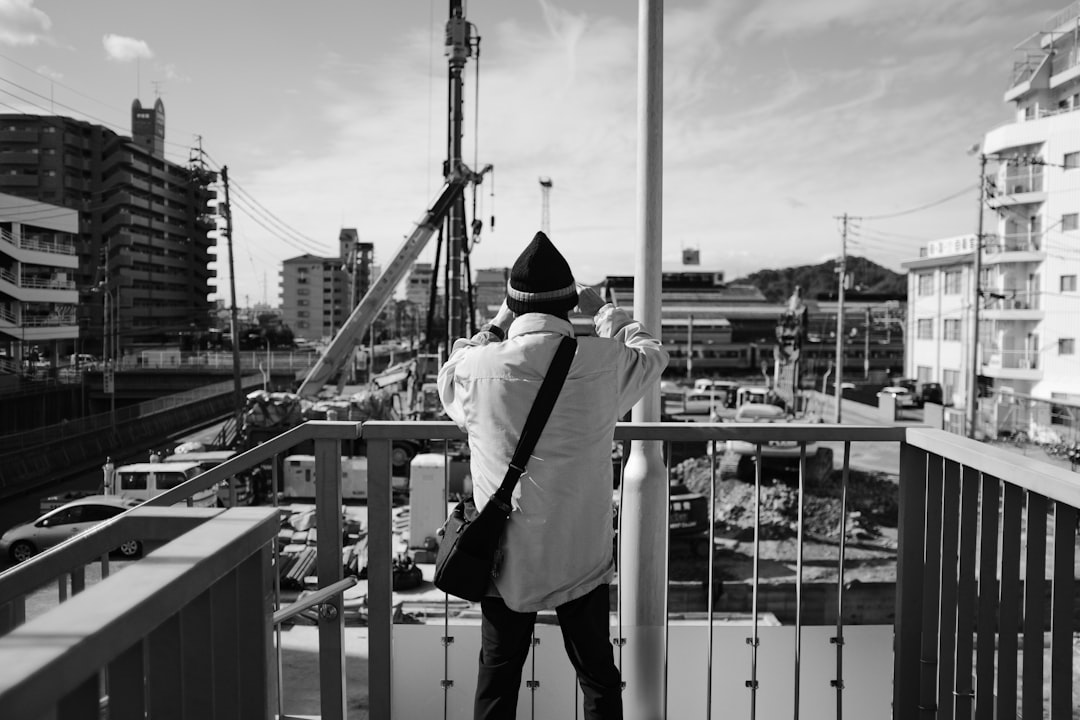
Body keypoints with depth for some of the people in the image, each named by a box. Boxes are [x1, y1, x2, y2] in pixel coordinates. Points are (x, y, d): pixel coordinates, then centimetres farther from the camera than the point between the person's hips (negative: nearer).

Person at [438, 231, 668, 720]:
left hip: (505, 557, 0)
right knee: (598, 677, 21)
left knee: (497, 679, 19)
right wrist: (603, 310, 17)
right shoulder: (603, 363, -16)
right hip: (583, 557, 0)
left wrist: (496, 326, 13)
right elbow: (652, 353, 7)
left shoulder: (478, 368, -16)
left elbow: (448, 377, 10)